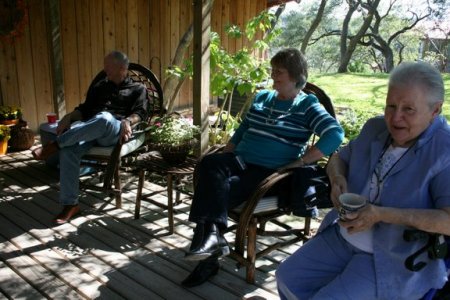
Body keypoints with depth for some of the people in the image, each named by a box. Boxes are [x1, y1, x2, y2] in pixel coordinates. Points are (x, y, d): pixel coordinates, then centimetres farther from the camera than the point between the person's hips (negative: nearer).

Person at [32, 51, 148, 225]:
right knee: (69, 149, -30)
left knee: (105, 117, -42)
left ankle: (55, 145, -30)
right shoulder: (99, 87, 31)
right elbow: (85, 108, 24)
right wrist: (69, 117, 3)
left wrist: (127, 121, -21)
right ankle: (70, 204, -26)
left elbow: (140, 112, 1)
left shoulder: (138, 89, 18)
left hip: (114, 131, -4)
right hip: (88, 129, 4)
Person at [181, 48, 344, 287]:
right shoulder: (262, 97, 21)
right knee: (209, 164, -27)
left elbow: (335, 135, -16)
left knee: (218, 191, -29)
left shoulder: (307, 106, 0)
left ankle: (210, 234, -13)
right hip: (240, 160, 6)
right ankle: (211, 237, -32)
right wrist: (223, 158, 15)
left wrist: (297, 163, -19)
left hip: (270, 172, -5)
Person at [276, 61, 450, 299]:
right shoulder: (375, 128, 3)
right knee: (288, 278, 4)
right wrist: (337, 179, -7)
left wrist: (381, 214, -31)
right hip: (342, 237, 7)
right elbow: (338, 159, 17)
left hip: (395, 260, -6)